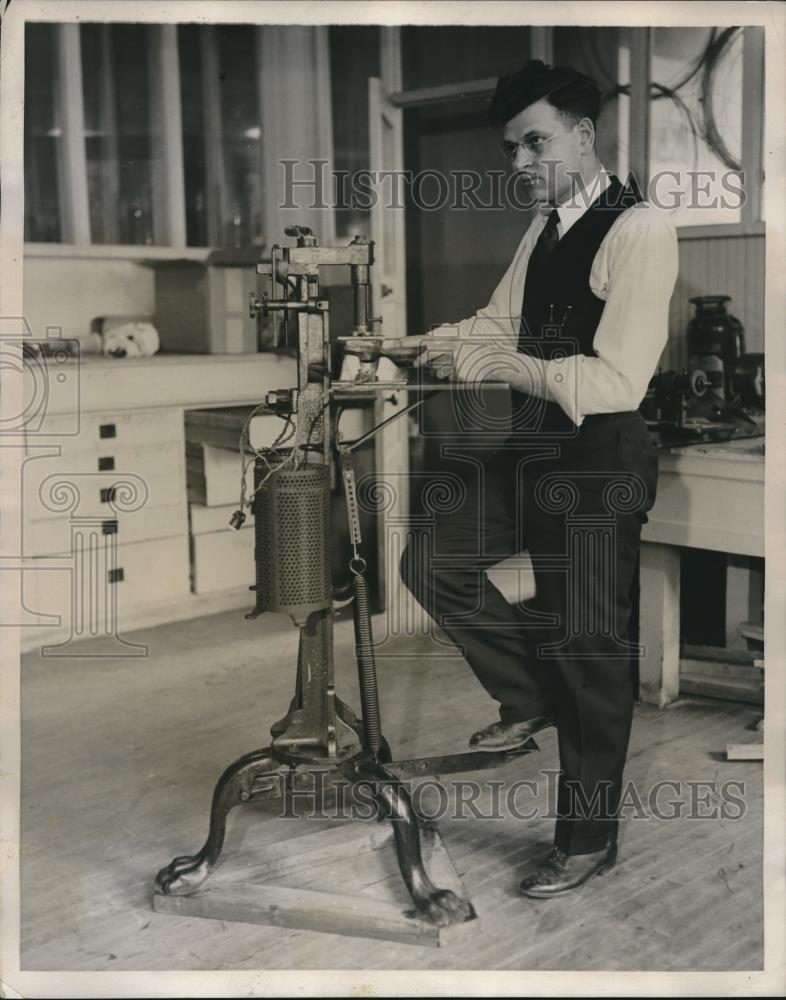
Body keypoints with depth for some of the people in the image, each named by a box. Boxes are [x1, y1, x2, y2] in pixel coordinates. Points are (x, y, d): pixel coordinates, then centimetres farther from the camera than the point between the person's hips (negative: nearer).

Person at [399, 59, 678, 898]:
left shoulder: (639, 229, -17)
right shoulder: (544, 226, 10)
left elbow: (616, 381, -23)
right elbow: (500, 324, 11)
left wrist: (503, 366, -26)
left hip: (602, 462, -8)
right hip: (532, 449, 8)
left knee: (588, 647, 2)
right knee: (432, 565, 11)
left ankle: (588, 839, 21)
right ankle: (530, 699, 29)